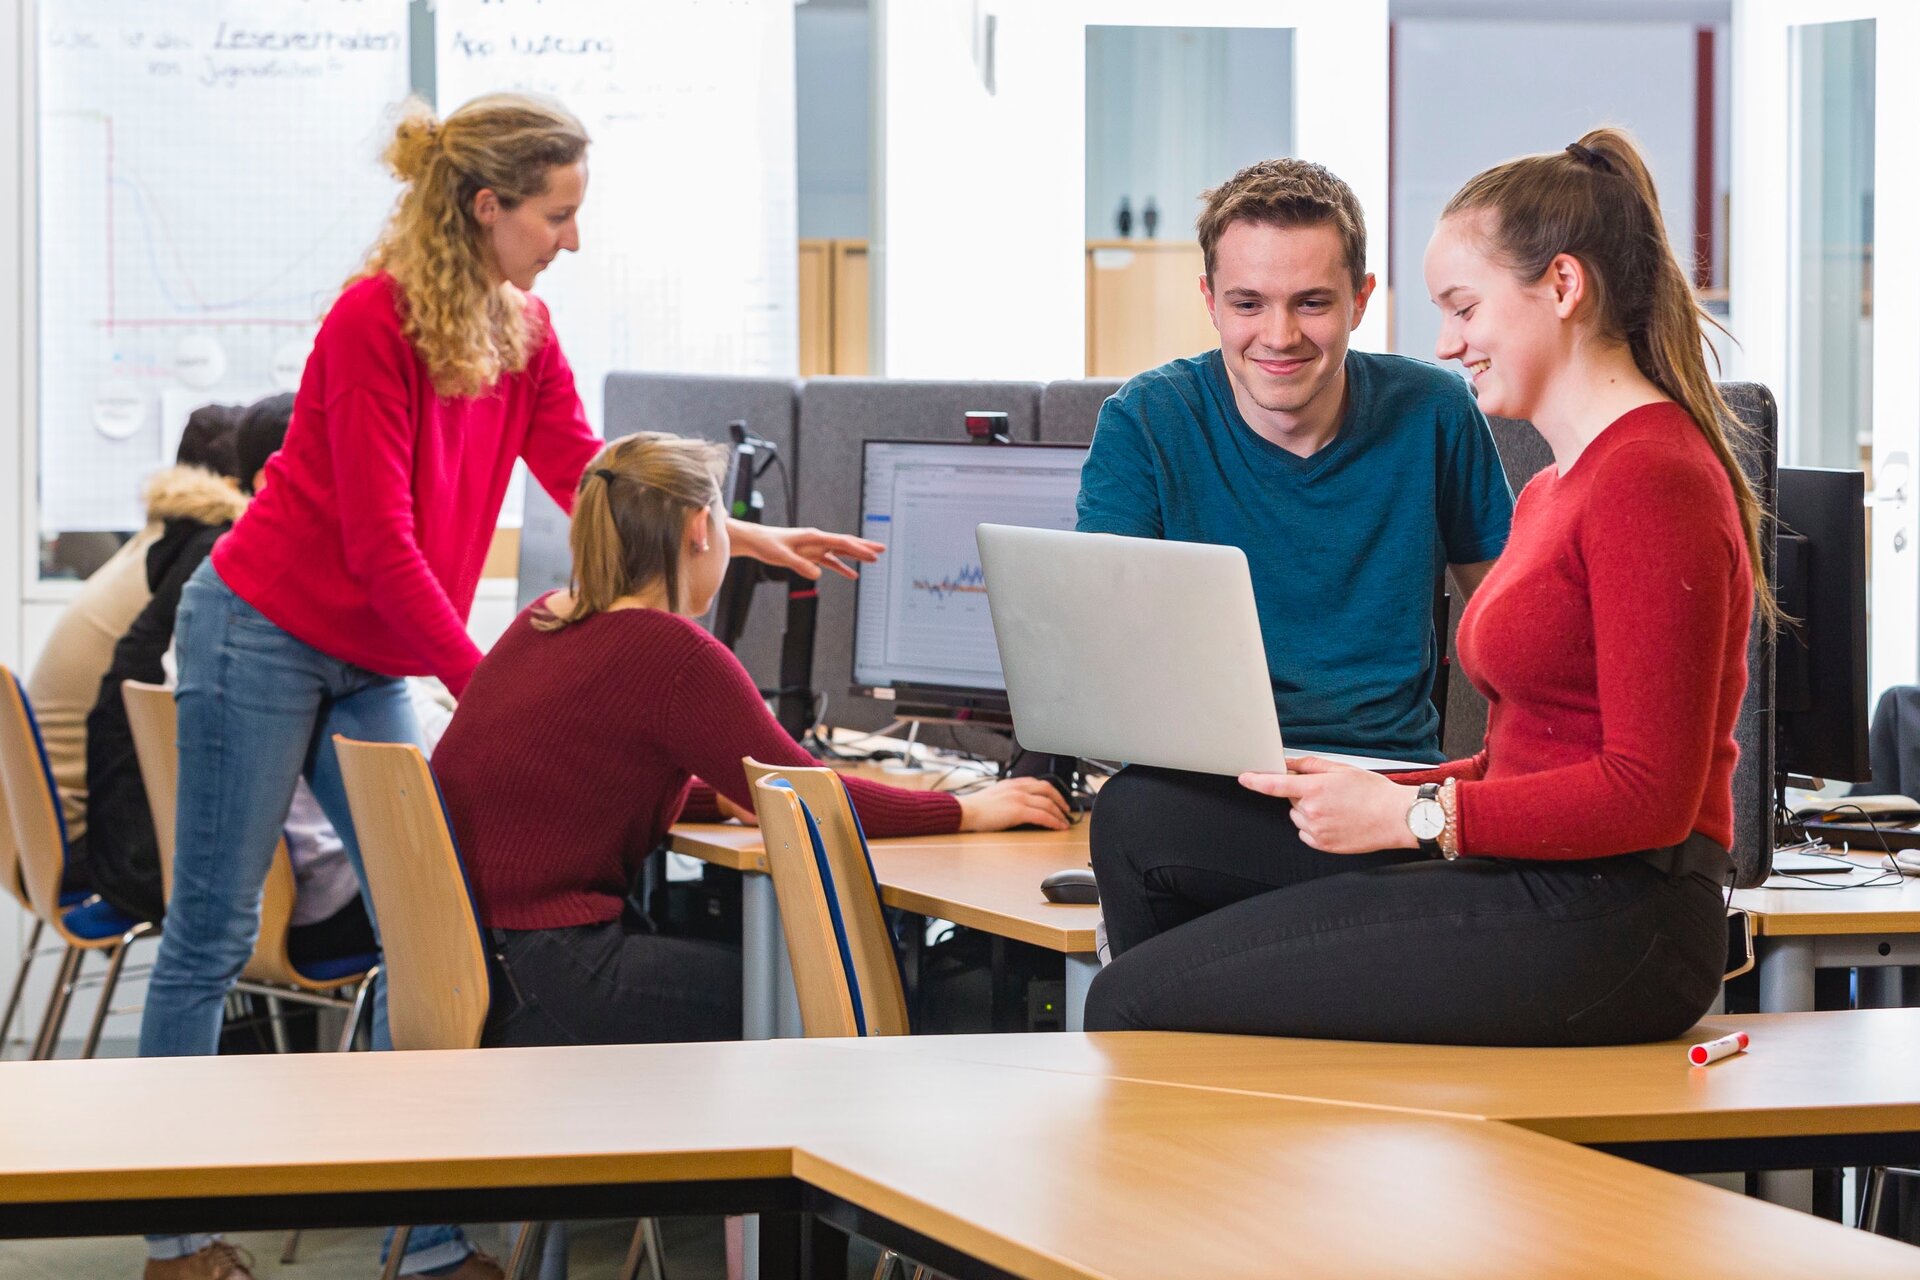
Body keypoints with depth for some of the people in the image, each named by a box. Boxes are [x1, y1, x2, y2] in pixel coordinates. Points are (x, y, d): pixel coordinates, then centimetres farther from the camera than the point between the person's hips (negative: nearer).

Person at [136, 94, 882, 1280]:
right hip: (265, 638, -8)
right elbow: (381, 545, -22)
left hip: (372, 665, 8)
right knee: (213, 936, 0)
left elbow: (590, 479, 3)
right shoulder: (374, 319, -21)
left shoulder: (523, 331, 2)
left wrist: (753, 537, -6)